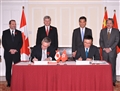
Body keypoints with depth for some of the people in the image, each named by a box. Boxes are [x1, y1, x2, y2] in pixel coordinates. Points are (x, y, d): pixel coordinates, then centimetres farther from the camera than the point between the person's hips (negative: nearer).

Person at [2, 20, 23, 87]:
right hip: (8, 53, 0)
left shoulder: (19, 32, 10)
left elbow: (21, 43, 5)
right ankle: (9, 82, 9)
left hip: (17, 53, 1)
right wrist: (10, 50, -10)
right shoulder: (5, 32, 7)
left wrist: (16, 50, -8)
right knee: (8, 68, 1)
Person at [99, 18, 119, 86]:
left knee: (113, 67, 0)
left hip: (112, 52, -1)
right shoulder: (103, 31, 10)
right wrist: (104, 48, -7)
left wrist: (110, 48, -11)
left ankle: (113, 81, 7)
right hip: (104, 52, 2)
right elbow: (101, 41, 8)